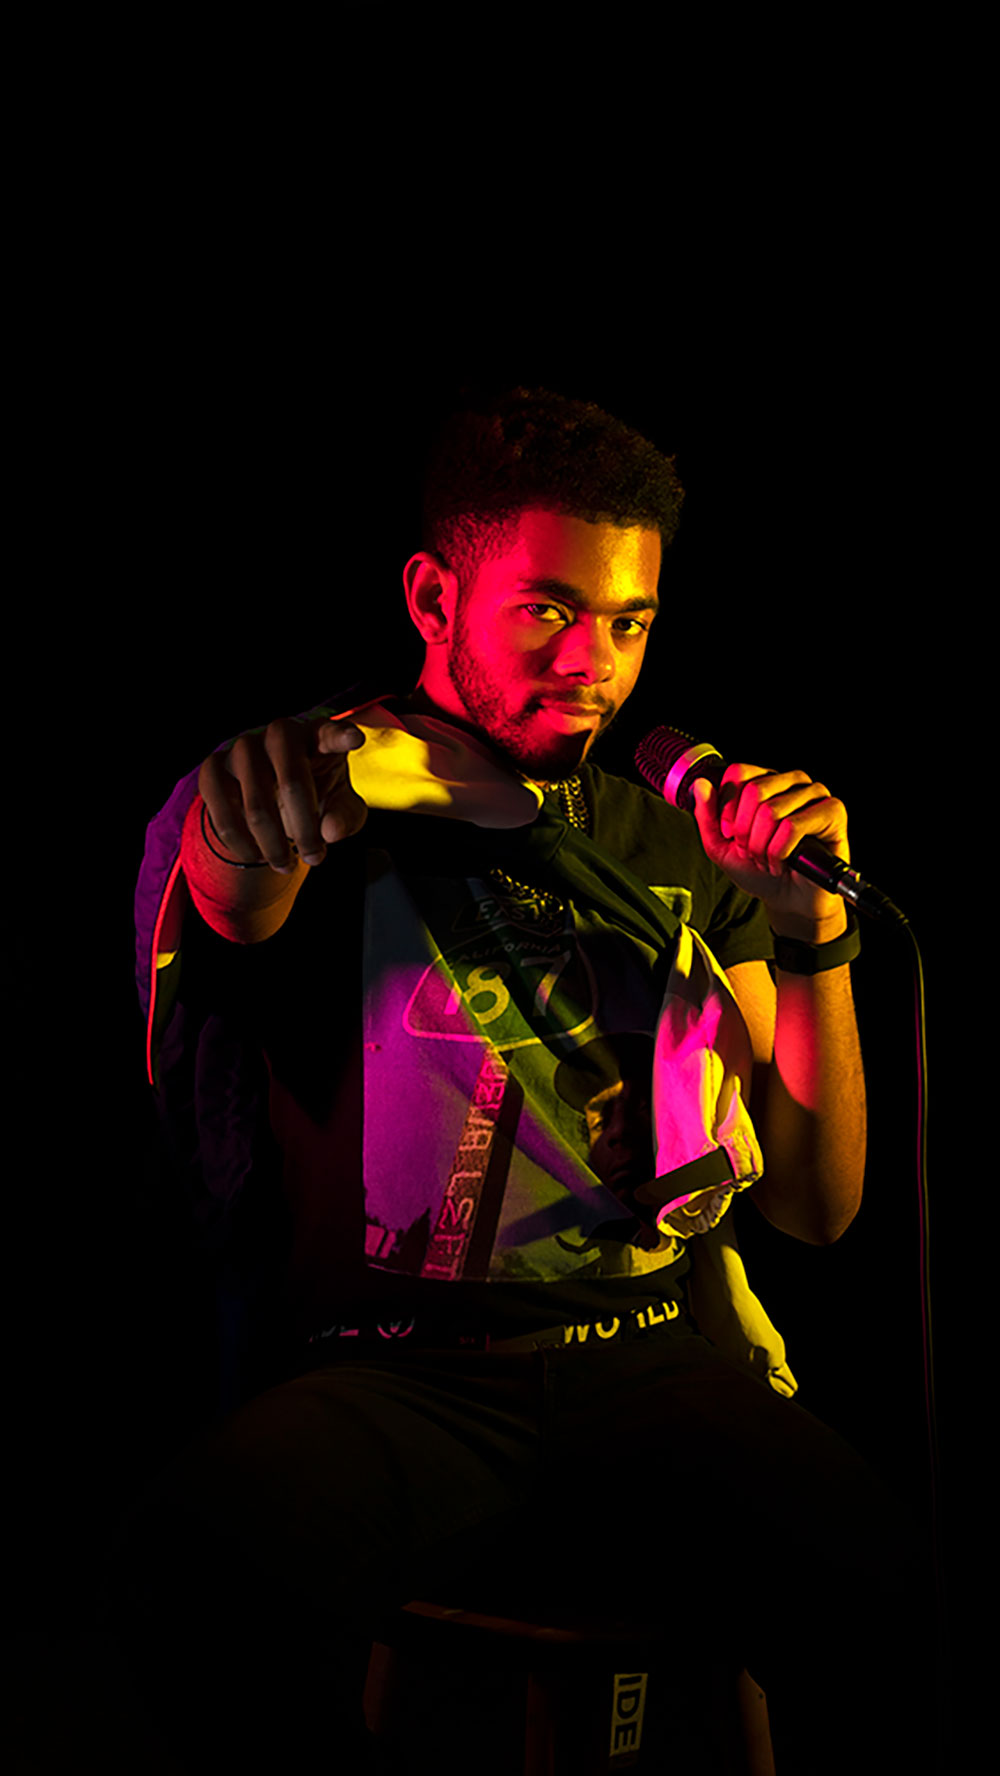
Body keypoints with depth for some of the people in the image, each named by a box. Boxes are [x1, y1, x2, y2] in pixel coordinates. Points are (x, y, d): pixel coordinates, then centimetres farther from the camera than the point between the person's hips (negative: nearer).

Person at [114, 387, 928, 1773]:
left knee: (893, 1597, -30)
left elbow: (818, 1205, 17)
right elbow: (231, 887, -22)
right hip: (386, 1365, -2)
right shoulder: (325, 816, 6)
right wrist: (272, 790, -46)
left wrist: (814, 934, 2)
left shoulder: (682, 849, 18)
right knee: (204, 1587, -35)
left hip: (658, 1358, 2)